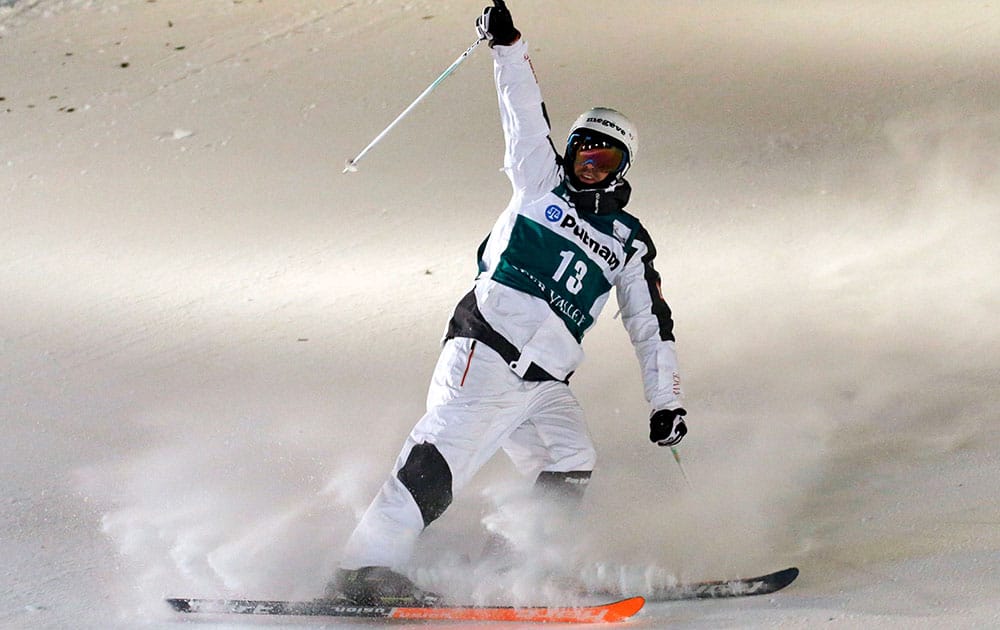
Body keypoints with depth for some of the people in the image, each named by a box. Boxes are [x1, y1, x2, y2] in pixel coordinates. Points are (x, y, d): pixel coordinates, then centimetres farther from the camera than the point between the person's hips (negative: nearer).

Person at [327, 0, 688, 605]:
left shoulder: (629, 243, 20)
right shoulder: (541, 182, 14)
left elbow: (651, 323, 22)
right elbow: (526, 112, 4)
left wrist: (667, 401, 16)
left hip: (545, 383, 5)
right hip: (486, 349, -5)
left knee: (572, 466, -18)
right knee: (442, 461, -19)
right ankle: (366, 568, -23)